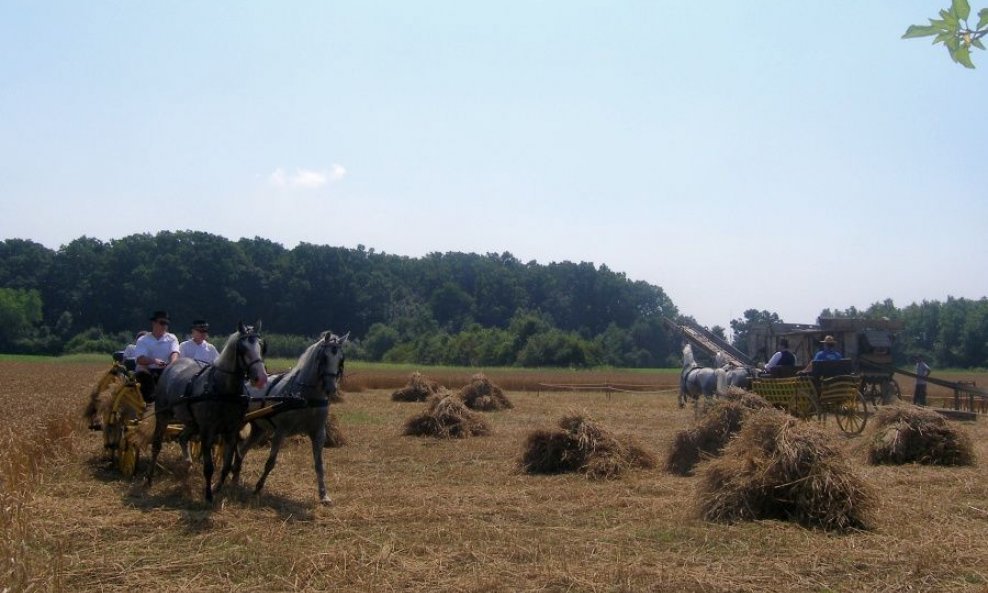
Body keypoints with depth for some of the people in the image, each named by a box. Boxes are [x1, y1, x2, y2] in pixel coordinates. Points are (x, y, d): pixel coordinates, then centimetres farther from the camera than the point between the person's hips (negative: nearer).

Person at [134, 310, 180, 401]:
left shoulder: (171, 338, 14)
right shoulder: (143, 340, 8)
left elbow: (174, 353, -5)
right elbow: (140, 359, -8)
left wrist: (172, 364, -29)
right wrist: (154, 361, -29)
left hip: (165, 370, 1)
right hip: (148, 370, -1)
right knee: (143, 374, -35)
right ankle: (150, 398, -40)